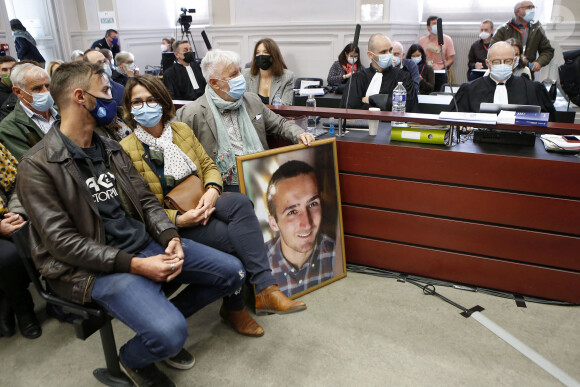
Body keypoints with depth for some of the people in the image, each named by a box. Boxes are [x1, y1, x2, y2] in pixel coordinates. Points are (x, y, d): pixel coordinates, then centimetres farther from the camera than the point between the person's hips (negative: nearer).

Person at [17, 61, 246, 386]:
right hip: (95, 266, -7)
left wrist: (170, 237, -9)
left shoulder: (111, 149, 12)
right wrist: (134, 265, -23)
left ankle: (163, 316, 20)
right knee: (170, 335, -27)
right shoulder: (38, 165, -10)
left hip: (146, 244, 7)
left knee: (232, 272, 0)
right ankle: (133, 360, 11)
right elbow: (61, 241, -15)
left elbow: (146, 200, 11)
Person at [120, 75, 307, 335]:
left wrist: (212, 190, -11)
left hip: (199, 204, 4)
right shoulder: (126, 150, -6)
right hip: (171, 223, -4)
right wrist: (179, 219, -21)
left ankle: (265, 289, -31)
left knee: (240, 202, -30)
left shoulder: (182, 130, 9)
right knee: (233, 236, -29)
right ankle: (232, 308, -7)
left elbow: (209, 166, 13)